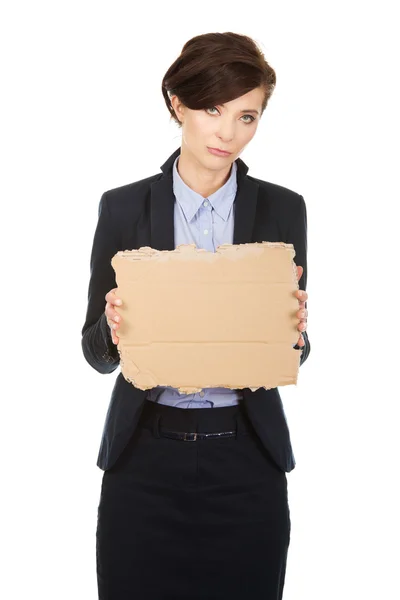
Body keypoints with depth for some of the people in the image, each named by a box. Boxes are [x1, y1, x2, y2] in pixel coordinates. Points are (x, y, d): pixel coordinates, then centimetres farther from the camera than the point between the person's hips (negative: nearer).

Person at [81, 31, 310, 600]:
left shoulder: (283, 209, 1)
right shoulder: (123, 207, -1)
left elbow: (294, 349, 6)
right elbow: (97, 352, 3)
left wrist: (294, 333, -16)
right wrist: (113, 328, -18)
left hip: (246, 459, 1)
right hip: (144, 455, 0)